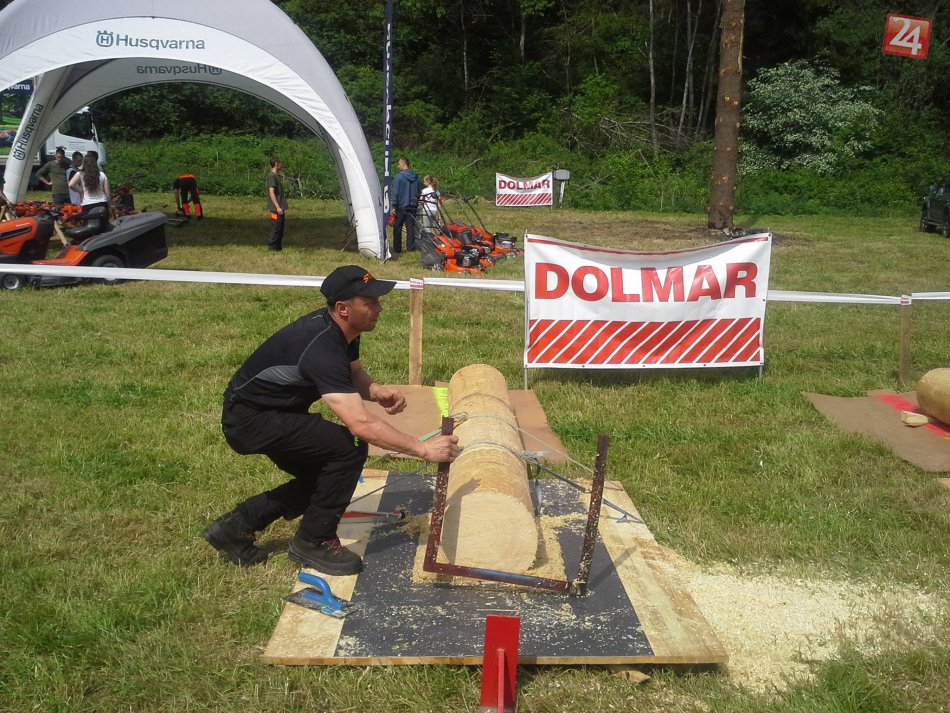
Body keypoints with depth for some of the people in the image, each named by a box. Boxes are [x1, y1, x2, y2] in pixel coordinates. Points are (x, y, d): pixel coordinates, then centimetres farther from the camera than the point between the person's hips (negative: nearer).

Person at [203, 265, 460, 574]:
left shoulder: (341, 329, -5)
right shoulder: (321, 349, -34)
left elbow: (354, 373, 10)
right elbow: (360, 424, -40)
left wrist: (377, 391, -13)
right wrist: (423, 448, -37)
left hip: (278, 412, 10)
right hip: (249, 419, -10)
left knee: (322, 476, 14)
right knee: (349, 448, -22)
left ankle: (236, 526, 21)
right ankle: (313, 542, -4)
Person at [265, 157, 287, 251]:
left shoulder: (277, 175, 17)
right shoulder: (271, 176, -13)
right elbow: (271, 192, -20)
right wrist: (277, 207, -25)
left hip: (280, 208, 10)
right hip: (275, 208, -10)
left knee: (280, 229, 13)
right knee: (276, 229, -7)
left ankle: (278, 247, 19)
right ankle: (271, 247, -2)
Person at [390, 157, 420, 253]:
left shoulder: (399, 176, -12)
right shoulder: (415, 177, 7)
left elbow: (395, 193, -12)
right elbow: (418, 192, 15)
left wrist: (394, 206, -7)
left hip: (401, 206, -5)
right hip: (413, 206, 5)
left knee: (397, 228, 5)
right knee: (411, 227, 7)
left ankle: (397, 248, 6)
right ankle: (411, 247, 5)